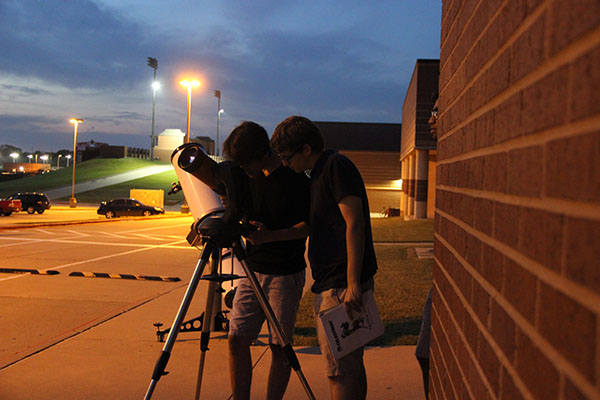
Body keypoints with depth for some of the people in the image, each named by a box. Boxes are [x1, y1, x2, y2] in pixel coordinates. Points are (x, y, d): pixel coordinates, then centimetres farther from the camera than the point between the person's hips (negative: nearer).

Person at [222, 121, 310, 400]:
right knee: (237, 339, 3)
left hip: (285, 274, -6)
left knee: (279, 346, 0)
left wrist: (270, 235, -26)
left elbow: (308, 225, -11)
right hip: (252, 270, 6)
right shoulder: (249, 176, 7)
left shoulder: (294, 178, -11)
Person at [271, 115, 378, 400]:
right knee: (351, 365, 16)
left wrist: (353, 284, -24)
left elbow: (355, 224, -20)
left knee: (340, 371, -6)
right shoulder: (318, 174, 19)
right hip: (328, 284, 10)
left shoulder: (336, 166, -11)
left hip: (342, 286, -10)